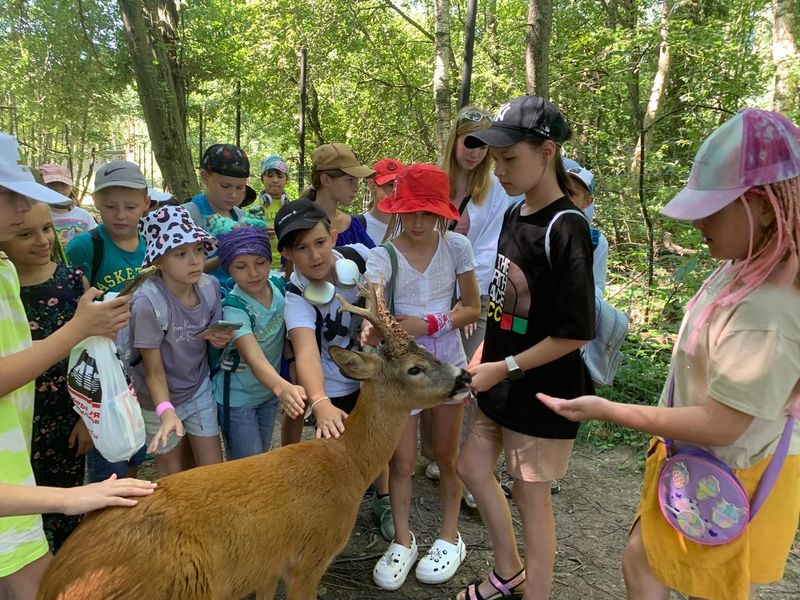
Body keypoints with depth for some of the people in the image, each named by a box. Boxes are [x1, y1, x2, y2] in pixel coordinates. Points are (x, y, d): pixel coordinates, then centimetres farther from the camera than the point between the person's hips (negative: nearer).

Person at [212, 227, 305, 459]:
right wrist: (282, 387, -62)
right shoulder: (233, 308, -29)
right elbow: (255, 358, -43)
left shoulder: (279, 285, -14)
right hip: (238, 397, -5)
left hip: (269, 391, 6)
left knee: (262, 454, 23)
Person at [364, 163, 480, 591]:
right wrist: (372, 327, -52)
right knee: (402, 460, 6)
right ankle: (402, 541, 28)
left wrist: (429, 323, -18)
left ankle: (450, 537, 35)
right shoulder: (383, 257, -11)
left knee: (446, 454, 15)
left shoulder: (456, 247, -8)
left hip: (447, 362, 1)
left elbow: (472, 308, -3)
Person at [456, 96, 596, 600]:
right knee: (473, 467, 20)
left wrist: (504, 368, -16)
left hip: (542, 388, -9)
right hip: (502, 381, 9)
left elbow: (576, 332, -22)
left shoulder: (565, 228, -21)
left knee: (531, 495, 8)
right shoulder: (514, 215, 4)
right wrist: (482, 357, 6)